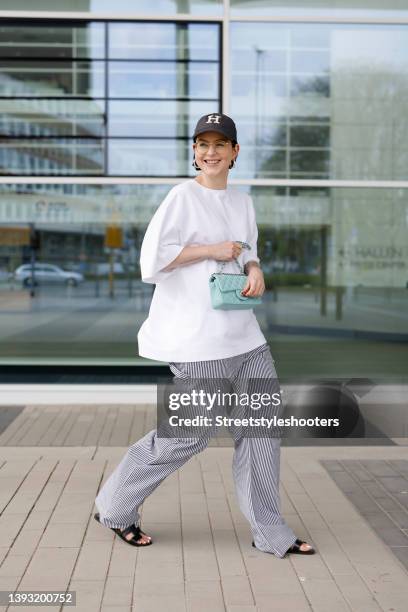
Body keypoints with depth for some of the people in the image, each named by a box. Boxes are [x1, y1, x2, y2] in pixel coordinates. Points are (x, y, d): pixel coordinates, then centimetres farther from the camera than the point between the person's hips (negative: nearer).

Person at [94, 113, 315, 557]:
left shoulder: (243, 202, 14)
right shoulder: (183, 196, -8)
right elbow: (153, 257, -17)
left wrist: (255, 270, 3)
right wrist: (212, 250, -13)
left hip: (242, 332, 8)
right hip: (196, 336, -8)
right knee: (190, 433, -2)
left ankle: (270, 533, 17)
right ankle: (114, 507, 19)